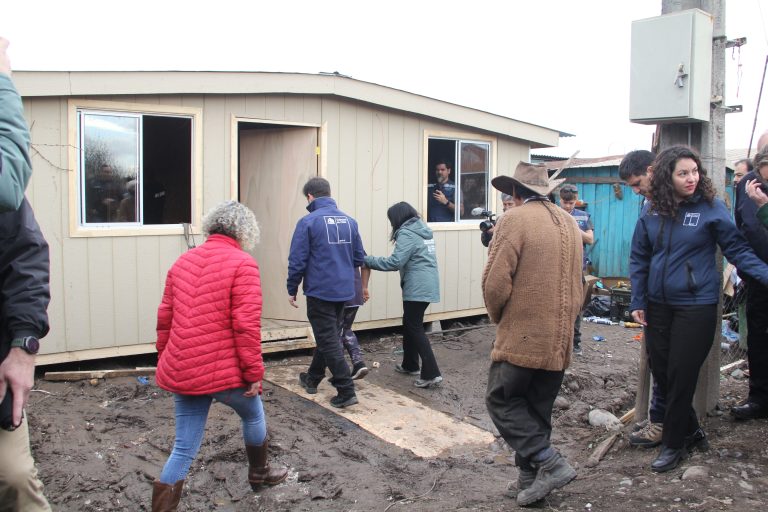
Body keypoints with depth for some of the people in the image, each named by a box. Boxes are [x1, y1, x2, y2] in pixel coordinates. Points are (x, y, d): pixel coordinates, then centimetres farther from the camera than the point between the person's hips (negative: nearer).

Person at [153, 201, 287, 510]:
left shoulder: (184, 261, 9)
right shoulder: (242, 264, -11)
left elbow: (165, 316, 12)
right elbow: (246, 324, -17)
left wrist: (165, 357, 23)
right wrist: (254, 372, -11)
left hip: (181, 372, 5)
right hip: (223, 372, -5)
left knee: (184, 450, 13)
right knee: (253, 416, 25)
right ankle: (259, 473, 47)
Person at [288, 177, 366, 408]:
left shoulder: (308, 221, -12)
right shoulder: (349, 220, 4)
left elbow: (297, 260, -12)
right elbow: (359, 258, 9)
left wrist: (292, 289, 0)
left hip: (319, 291, -6)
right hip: (344, 290, 6)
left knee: (328, 340, 1)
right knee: (328, 335, 20)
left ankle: (346, 391, -1)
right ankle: (312, 378, 38)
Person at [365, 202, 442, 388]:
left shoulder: (407, 234, -13)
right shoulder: (423, 230, 15)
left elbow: (395, 261, -21)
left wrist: (368, 260, -15)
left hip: (417, 288, -9)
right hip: (427, 286, 9)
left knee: (415, 328, -5)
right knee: (410, 324, 20)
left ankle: (431, 374, -9)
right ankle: (410, 365, 32)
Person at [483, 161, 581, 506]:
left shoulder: (514, 219, -11)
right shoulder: (569, 222, 12)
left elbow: (495, 283, -16)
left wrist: (499, 318, 2)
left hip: (522, 337, -7)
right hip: (560, 339, 7)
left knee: (501, 401, 5)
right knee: (537, 410, 15)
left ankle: (550, 463, -4)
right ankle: (531, 479, 21)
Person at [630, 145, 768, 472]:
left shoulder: (712, 209, -7)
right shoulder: (652, 215, 3)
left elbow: (737, 249, -4)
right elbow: (638, 259, 8)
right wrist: (638, 302, 4)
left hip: (696, 306, -4)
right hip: (658, 306, 4)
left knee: (681, 377, 0)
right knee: (661, 372, 10)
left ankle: (674, 444, 18)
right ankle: (691, 432, 31)